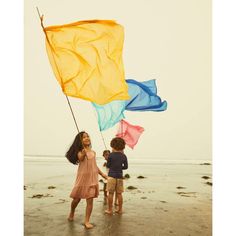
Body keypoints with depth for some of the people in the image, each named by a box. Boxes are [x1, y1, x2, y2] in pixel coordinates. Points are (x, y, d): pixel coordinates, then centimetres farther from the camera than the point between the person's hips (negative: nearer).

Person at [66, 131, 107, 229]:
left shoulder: (93, 152, 5)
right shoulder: (80, 151, -10)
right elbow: (80, 158, -35)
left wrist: (102, 174, 17)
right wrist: (83, 153, -57)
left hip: (92, 178, 3)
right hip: (82, 178, -3)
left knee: (90, 200, -2)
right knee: (77, 198, 11)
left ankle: (87, 221, 8)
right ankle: (71, 214, 40)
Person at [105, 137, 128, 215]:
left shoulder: (111, 155, -9)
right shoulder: (124, 156, -1)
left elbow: (108, 165, -1)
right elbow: (125, 167, 5)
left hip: (112, 176, -3)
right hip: (120, 176, 3)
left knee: (110, 193, 5)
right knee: (119, 193, 11)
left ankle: (110, 210, 11)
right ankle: (120, 209, 18)